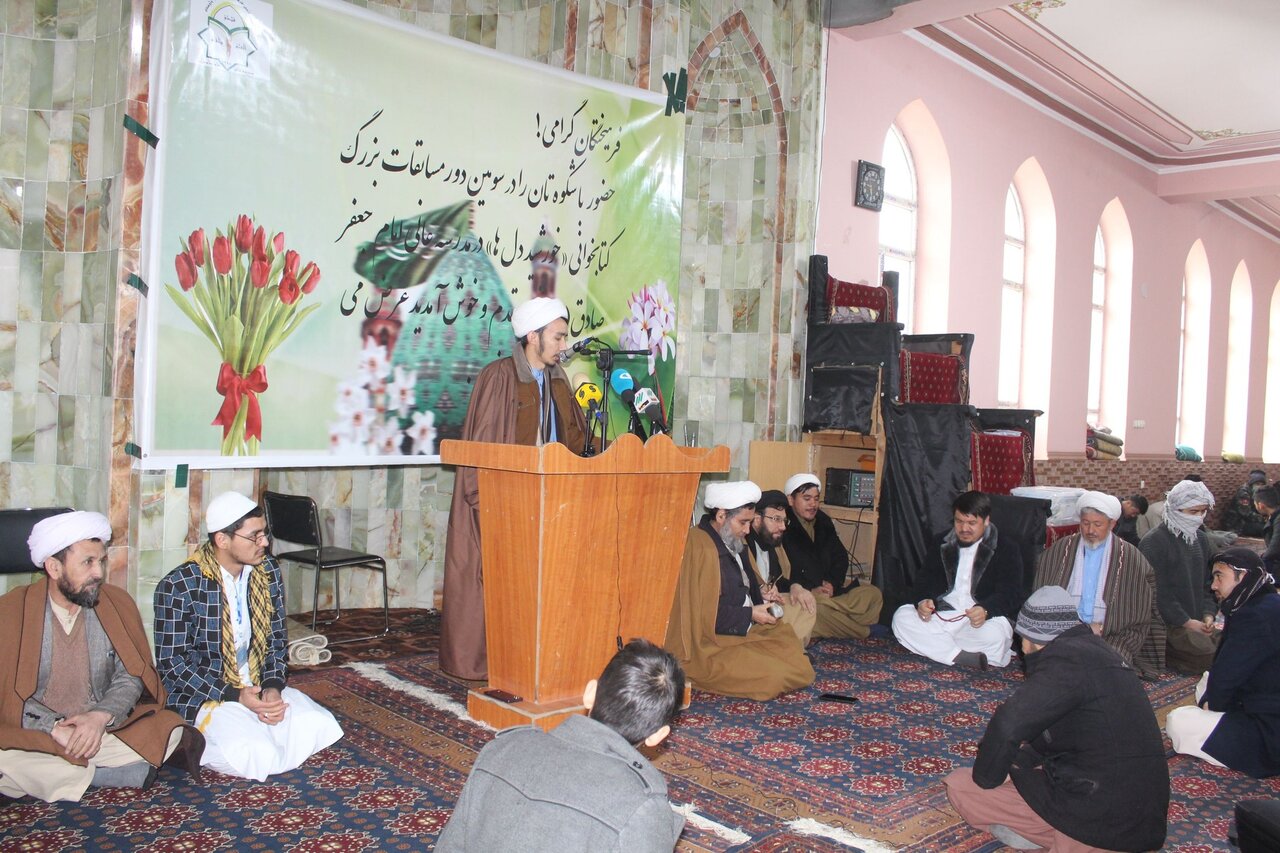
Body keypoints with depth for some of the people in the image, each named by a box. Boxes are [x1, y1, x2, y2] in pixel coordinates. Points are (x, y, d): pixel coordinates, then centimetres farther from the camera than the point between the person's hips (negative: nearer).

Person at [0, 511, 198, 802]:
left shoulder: (118, 604, 3)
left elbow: (131, 676, 0)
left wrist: (100, 716, -19)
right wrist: (54, 727, -21)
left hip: (105, 731, 1)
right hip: (33, 738, -1)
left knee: (171, 732, -20)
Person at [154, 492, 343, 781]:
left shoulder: (268, 570, 2)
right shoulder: (178, 586, -15)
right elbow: (172, 663, -13)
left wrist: (273, 686, -11)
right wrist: (235, 695, -21)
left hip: (260, 688, 6)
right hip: (203, 695, -6)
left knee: (318, 726, -17)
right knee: (254, 755, -29)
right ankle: (201, 745, 3)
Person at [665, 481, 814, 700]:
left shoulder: (734, 542, 9)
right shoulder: (700, 548, -22)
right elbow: (705, 615, -24)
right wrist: (749, 614, -15)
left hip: (741, 631, 10)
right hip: (707, 646, -10)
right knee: (774, 677, -22)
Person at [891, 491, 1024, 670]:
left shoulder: (1007, 549, 3)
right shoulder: (943, 544, 17)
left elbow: (1011, 594, -7)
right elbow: (924, 580, 12)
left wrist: (985, 610, -30)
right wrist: (923, 601, -14)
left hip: (980, 619, -4)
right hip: (942, 614, 4)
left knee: (994, 635, -38)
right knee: (901, 617, -24)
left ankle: (939, 646, -15)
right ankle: (964, 658, -30)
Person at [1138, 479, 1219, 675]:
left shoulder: (1200, 539, 14)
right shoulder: (1153, 543, -11)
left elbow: (1209, 582, 19)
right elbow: (1157, 592, -15)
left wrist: (1208, 615, 2)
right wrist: (1186, 622, -16)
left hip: (1196, 622, 8)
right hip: (1167, 626, -8)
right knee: (1208, 656, -24)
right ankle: (1161, 654, -4)